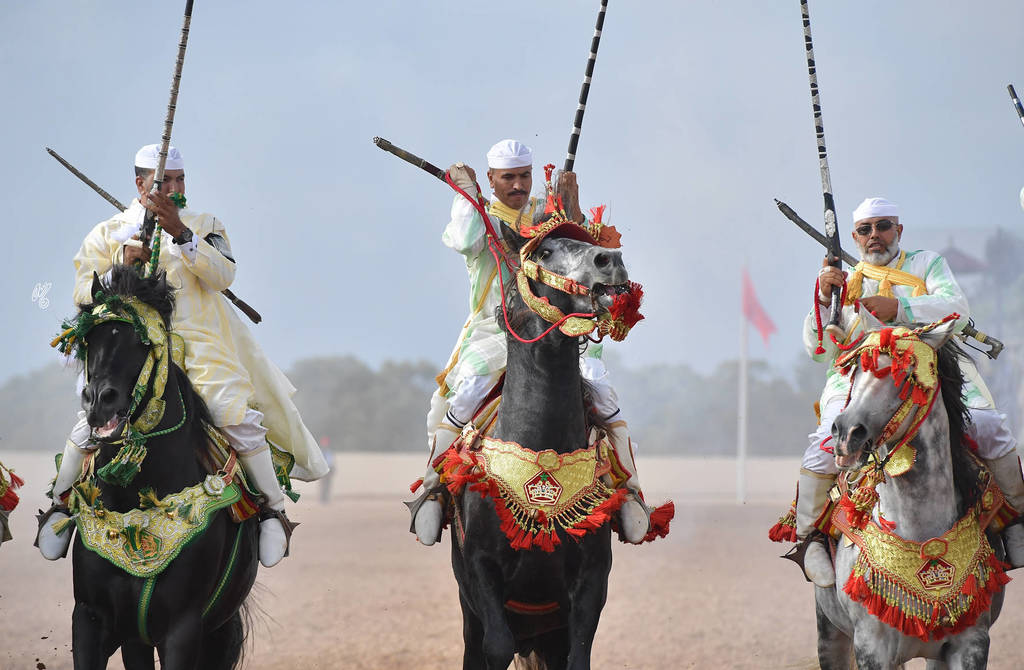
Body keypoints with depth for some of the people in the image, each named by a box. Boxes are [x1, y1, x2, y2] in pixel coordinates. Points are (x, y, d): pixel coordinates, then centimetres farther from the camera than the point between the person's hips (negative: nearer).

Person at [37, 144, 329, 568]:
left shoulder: (205, 227, 13)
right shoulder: (107, 234, 13)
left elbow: (222, 275, -5)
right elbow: (83, 294, 7)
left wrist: (180, 233, -18)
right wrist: (121, 264, -11)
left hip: (198, 342, 0)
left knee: (237, 414, -20)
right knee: (94, 418, -16)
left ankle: (272, 509, -7)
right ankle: (59, 506, 4)